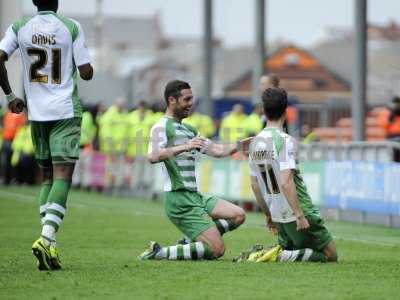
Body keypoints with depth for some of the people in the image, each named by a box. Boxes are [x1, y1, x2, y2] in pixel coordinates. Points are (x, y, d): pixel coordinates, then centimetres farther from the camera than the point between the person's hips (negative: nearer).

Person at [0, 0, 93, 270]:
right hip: (66, 111, -3)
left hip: (36, 112, 3)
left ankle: (49, 244, 5)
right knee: (62, 175, -7)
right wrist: (89, 69, 19)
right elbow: (86, 73, -6)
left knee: (47, 176, 14)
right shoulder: (71, 28, -5)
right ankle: (47, 238, -26)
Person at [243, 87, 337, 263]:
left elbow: (254, 184, 13)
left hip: (278, 215, 7)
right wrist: (300, 216, -23)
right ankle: (281, 256, -13)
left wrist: (269, 215, 23)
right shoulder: (285, 141, -17)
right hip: (300, 212, -7)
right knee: (330, 255, 3)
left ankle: (261, 254, -2)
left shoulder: (255, 143, 5)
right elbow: (286, 182, -27)